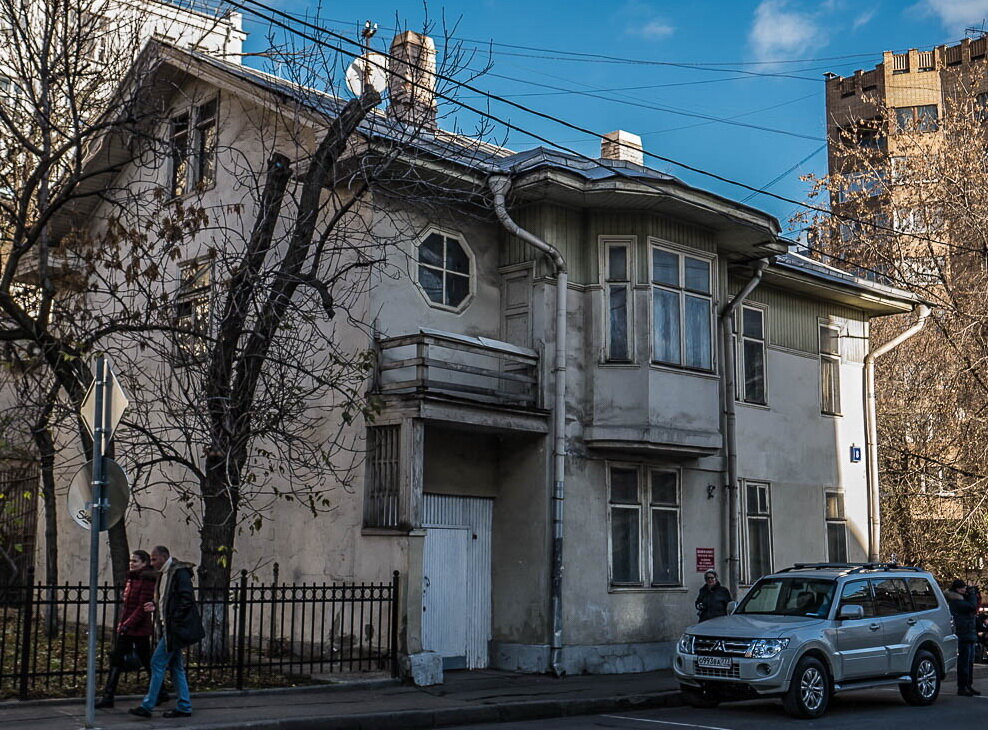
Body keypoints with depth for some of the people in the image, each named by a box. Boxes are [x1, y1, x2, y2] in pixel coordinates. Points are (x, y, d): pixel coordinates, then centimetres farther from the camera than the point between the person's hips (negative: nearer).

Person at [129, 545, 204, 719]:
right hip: (168, 627, 10)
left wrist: (173, 621, -18)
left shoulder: (179, 572, -13)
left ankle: (147, 706, -2)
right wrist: (155, 607, 7)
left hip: (175, 628, -10)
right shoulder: (164, 574, 16)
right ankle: (184, 707, 15)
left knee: (158, 663, -7)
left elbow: (186, 600, -18)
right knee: (175, 666, 10)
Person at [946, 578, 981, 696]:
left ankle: (968, 686, 21)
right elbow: (972, 606, -23)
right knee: (964, 662, -9)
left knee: (969, 662, 14)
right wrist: (972, 594, -7)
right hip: (963, 635, -10)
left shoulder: (961, 599, 18)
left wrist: (973, 595, 9)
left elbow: (973, 610, 20)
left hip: (970, 635, 10)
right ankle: (962, 688, -6)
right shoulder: (955, 601, -14)